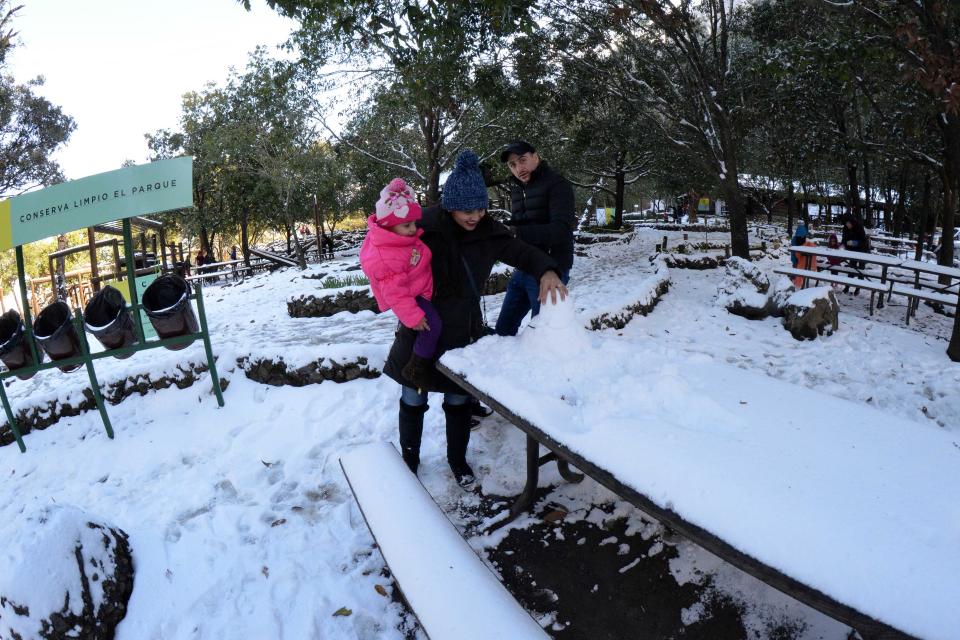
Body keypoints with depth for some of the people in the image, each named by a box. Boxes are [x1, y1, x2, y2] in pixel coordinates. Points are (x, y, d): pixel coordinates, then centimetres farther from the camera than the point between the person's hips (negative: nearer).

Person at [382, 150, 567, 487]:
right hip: (421, 333, -2)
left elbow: (521, 252, -5)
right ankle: (409, 461, 37)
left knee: (459, 401, 15)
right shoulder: (423, 227, -18)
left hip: (463, 333, 2)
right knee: (413, 402, 14)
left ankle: (457, 459, 39)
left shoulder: (487, 231, -8)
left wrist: (546, 270, -26)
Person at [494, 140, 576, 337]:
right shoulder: (517, 188, 15)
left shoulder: (556, 184, -11)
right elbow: (517, 225, 13)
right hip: (523, 269, 8)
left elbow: (561, 230, -23)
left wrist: (519, 232, -31)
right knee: (503, 329, 15)